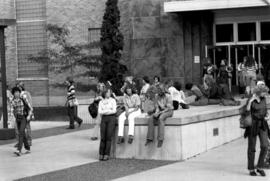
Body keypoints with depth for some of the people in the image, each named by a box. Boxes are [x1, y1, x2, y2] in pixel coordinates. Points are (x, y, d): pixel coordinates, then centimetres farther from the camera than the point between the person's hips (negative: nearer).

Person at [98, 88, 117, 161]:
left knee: (109, 137, -10)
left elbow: (114, 110, -4)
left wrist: (104, 112, -4)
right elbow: (100, 112, 2)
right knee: (103, 137, -7)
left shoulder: (113, 100, 7)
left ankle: (107, 154, -9)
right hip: (104, 119, 2)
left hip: (112, 118, -2)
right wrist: (109, 110, -7)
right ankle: (101, 154, -4)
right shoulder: (101, 102, 13)